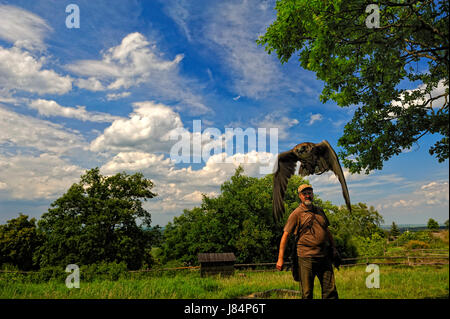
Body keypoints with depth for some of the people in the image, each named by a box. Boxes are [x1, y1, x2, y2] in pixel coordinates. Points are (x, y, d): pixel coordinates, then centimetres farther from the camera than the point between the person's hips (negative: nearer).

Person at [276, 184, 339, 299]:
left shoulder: (320, 210, 14)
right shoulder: (296, 214, -4)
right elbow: (285, 235, -6)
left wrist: (334, 248, 21)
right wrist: (280, 258, -10)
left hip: (325, 256, 5)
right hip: (306, 257, -5)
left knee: (330, 291, 7)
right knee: (307, 293, 3)